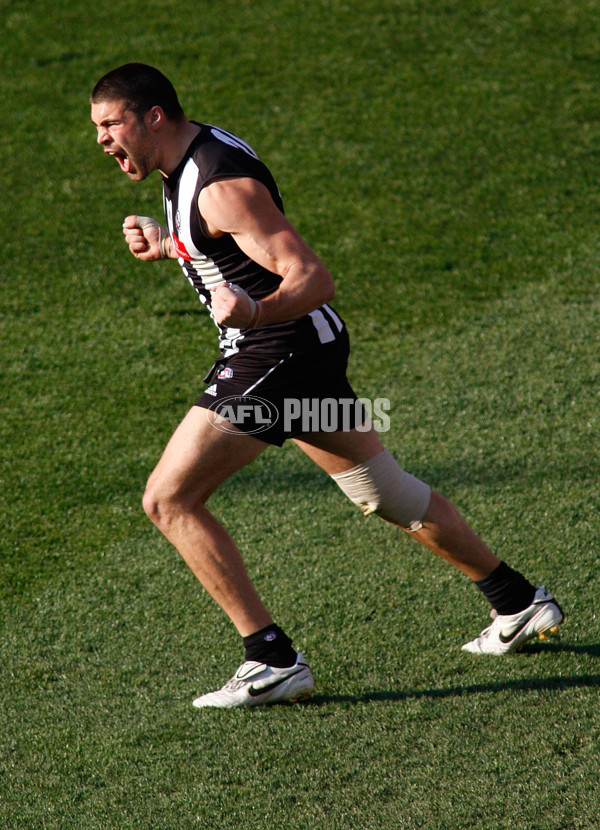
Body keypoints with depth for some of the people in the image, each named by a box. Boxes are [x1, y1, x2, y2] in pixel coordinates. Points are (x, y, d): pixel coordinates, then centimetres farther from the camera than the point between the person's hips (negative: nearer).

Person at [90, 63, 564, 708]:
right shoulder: (192, 157, 8)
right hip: (305, 350, 10)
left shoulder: (222, 186, -22)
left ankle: (273, 663, -9)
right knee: (386, 494, 21)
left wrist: (253, 313, -45)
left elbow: (313, 278, -26)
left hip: (280, 354, -10)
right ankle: (519, 604, 33)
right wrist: (164, 245, 9)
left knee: (167, 500, -9)